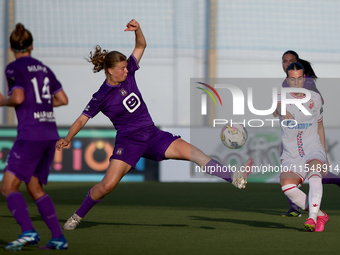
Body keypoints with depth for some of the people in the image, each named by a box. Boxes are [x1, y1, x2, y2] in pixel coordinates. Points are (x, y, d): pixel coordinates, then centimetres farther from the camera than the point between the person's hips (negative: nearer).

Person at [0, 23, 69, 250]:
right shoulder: (43, 68, 16)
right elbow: (63, 99, 16)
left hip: (30, 135, -7)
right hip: (50, 133, 7)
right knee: (34, 188, 16)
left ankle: (28, 232, -25)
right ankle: (58, 238, 8)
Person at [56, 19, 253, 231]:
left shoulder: (128, 73, 3)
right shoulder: (101, 97, -8)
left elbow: (141, 46, 4)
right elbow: (82, 120, -4)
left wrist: (138, 29, -15)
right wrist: (68, 139, -16)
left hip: (152, 135, 4)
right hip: (128, 140, -4)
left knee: (190, 151, -15)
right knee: (108, 185, -15)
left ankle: (234, 178, -26)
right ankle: (78, 216, 8)